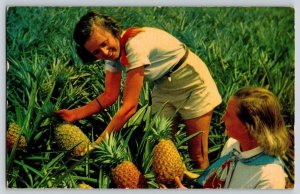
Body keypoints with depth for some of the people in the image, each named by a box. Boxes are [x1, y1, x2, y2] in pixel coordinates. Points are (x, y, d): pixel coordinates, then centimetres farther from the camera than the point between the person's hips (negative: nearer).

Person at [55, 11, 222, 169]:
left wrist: (98, 144, -32)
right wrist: (75, 114, -20)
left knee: (198, 157, -1)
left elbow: (130, 106, -34)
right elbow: (110, 95, -7)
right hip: (163, 87, 7)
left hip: (192, 82, -7)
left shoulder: (135, 45, -34)